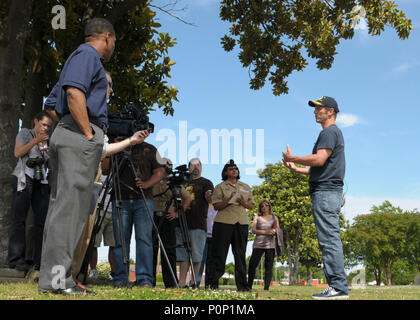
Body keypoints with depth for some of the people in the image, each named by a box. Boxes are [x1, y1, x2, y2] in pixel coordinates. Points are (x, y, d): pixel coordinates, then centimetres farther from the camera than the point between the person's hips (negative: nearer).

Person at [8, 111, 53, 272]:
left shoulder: (46, 141, 18)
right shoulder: (25, 133, 6)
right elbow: (17, 153, -9)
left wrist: (50, 155, 0)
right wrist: (36, 140, -12)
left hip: (40, 182, 5)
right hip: (23, 179, -5)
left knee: (42, 219, -4)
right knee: (19, 219, -7)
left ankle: (40, 261, -3)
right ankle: (16, 259, -7)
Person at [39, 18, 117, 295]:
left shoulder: (82, 57, 29)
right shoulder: (88, 54, -2)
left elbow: (58, 105, 29)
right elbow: (74, 93, -20)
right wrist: (88, 134, -17)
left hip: (66, 134, 10)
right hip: (80, 136, -10)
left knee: (63, 206, 7)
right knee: (70, 206, -12)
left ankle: (53, 278, 9)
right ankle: (58, 279, -13)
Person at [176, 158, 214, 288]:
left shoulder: (206, 183, 6)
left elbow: (209, 199, -10)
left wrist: (209, 196, -34)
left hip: (198, 224, -4)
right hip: (182, 223, 4)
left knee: (196, 255, -3)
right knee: (183, 254, 2)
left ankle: (194, 281, 6)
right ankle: (182, 283, 1)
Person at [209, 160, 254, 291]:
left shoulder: (246, 187, 19)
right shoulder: (220, 187, 8)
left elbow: (251, 205, 16)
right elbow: (216, 205, 0)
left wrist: (243, 203, -5)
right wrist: (229, 200, -15)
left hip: (241, 222, 3)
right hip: (224, 222, -3)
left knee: (241, 254, 1)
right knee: (219, 254, -2)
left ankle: (242, 285, 4)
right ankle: (213, 284, 3)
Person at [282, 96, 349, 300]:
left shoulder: (330, 132, -6)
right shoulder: (333, 133, 26)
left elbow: (319, 160, -19)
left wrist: (293, 158, -7)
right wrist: (297, 169, 24)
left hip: (326, 192, -11)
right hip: (328, 192, 11)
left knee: (330, 240, -13)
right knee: (329, 241, 9)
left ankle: (339, 287, -13)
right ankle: (336, 286, 10)